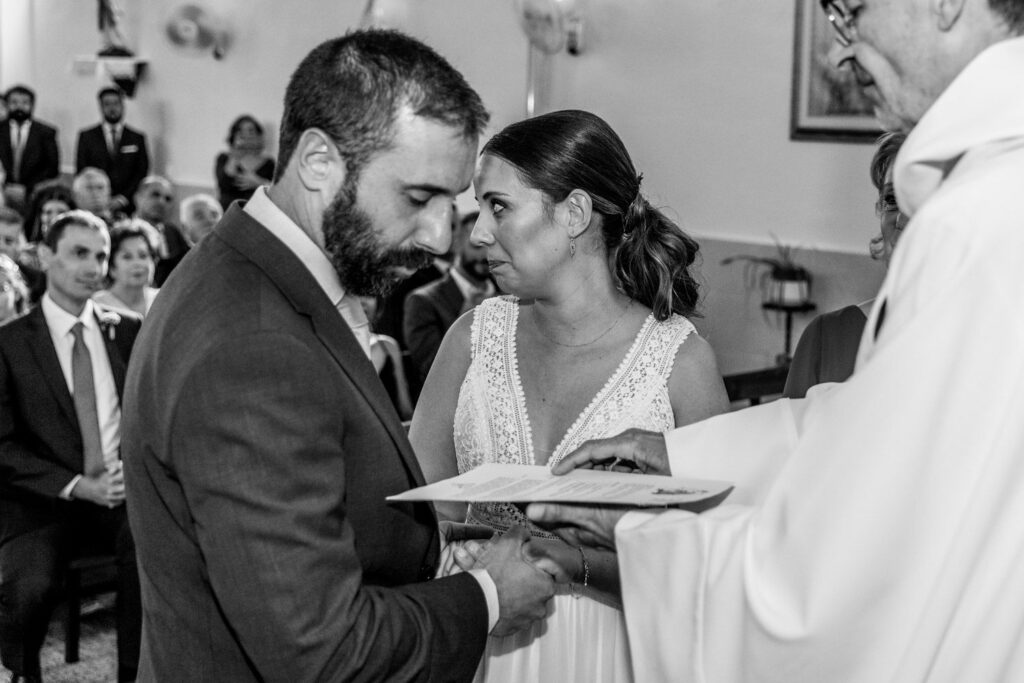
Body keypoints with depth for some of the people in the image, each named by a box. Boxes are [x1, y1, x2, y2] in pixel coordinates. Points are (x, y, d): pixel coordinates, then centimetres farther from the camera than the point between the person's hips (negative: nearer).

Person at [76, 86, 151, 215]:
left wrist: (122, 199, -7)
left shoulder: (137, 138, 11)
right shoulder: (86, 136, 11)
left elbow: (141, 173, 5)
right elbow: (81, 173, 6)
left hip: (127, 207, 0)